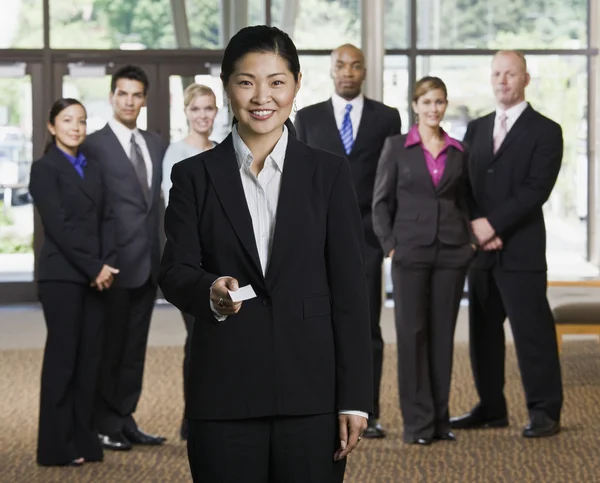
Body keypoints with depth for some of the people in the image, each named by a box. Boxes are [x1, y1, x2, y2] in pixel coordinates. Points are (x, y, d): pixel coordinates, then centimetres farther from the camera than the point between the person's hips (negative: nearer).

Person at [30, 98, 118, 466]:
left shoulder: (93, 168, 15)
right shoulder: (45, 169, -4)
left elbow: (107, 218, 10)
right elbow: (58, 225, -12)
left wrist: (108, 264, -5)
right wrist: (94, 268, -14)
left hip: (96, 276, 6)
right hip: (62, 276, -6)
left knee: (90, 357, 5)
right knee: (63, 356, -2)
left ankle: (84, 440, 11)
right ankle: (58, 447, 4)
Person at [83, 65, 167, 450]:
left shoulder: (155, 144, 12)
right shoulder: (95, 145, -7)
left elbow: (158, 198, 14)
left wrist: (160, 253, 6)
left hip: (148, 260, 6)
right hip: (116, 260, -6)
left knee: (135, 347, 11)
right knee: (109, 346, 2)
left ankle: (125, 420, 18)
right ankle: (105, 424, 10)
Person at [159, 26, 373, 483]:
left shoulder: (329, 173, 4)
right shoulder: (194, 176, 6)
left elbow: (349, 289, 1)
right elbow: (175, 272, 0)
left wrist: (355, 397, -4)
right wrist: (211, 292, -24)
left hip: (311, 392, 0)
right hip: (224, 393, 0)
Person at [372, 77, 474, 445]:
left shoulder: (458, 152, 9)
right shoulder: (396, 146, 2)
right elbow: (382, 201, 1)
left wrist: (470, 239, 4)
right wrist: (389, 245, -7)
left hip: (452, 252, 3)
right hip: (411, 251, -2)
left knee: (443, 333, 5)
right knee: (412, 332, -2)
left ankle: (440, 418, 12)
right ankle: (417, 421, 3)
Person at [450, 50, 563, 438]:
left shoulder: (545, 132, 0)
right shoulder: (476, 129, 16)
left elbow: (536, 189, -10)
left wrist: (492, 224, -16)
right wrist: (476, 230, -6)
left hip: (521, 250, -6)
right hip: (480, 249, 6)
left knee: (532, 330, -6)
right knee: (483, 330, 8)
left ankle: (545, 412, -2)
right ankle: (491, 408, 16)